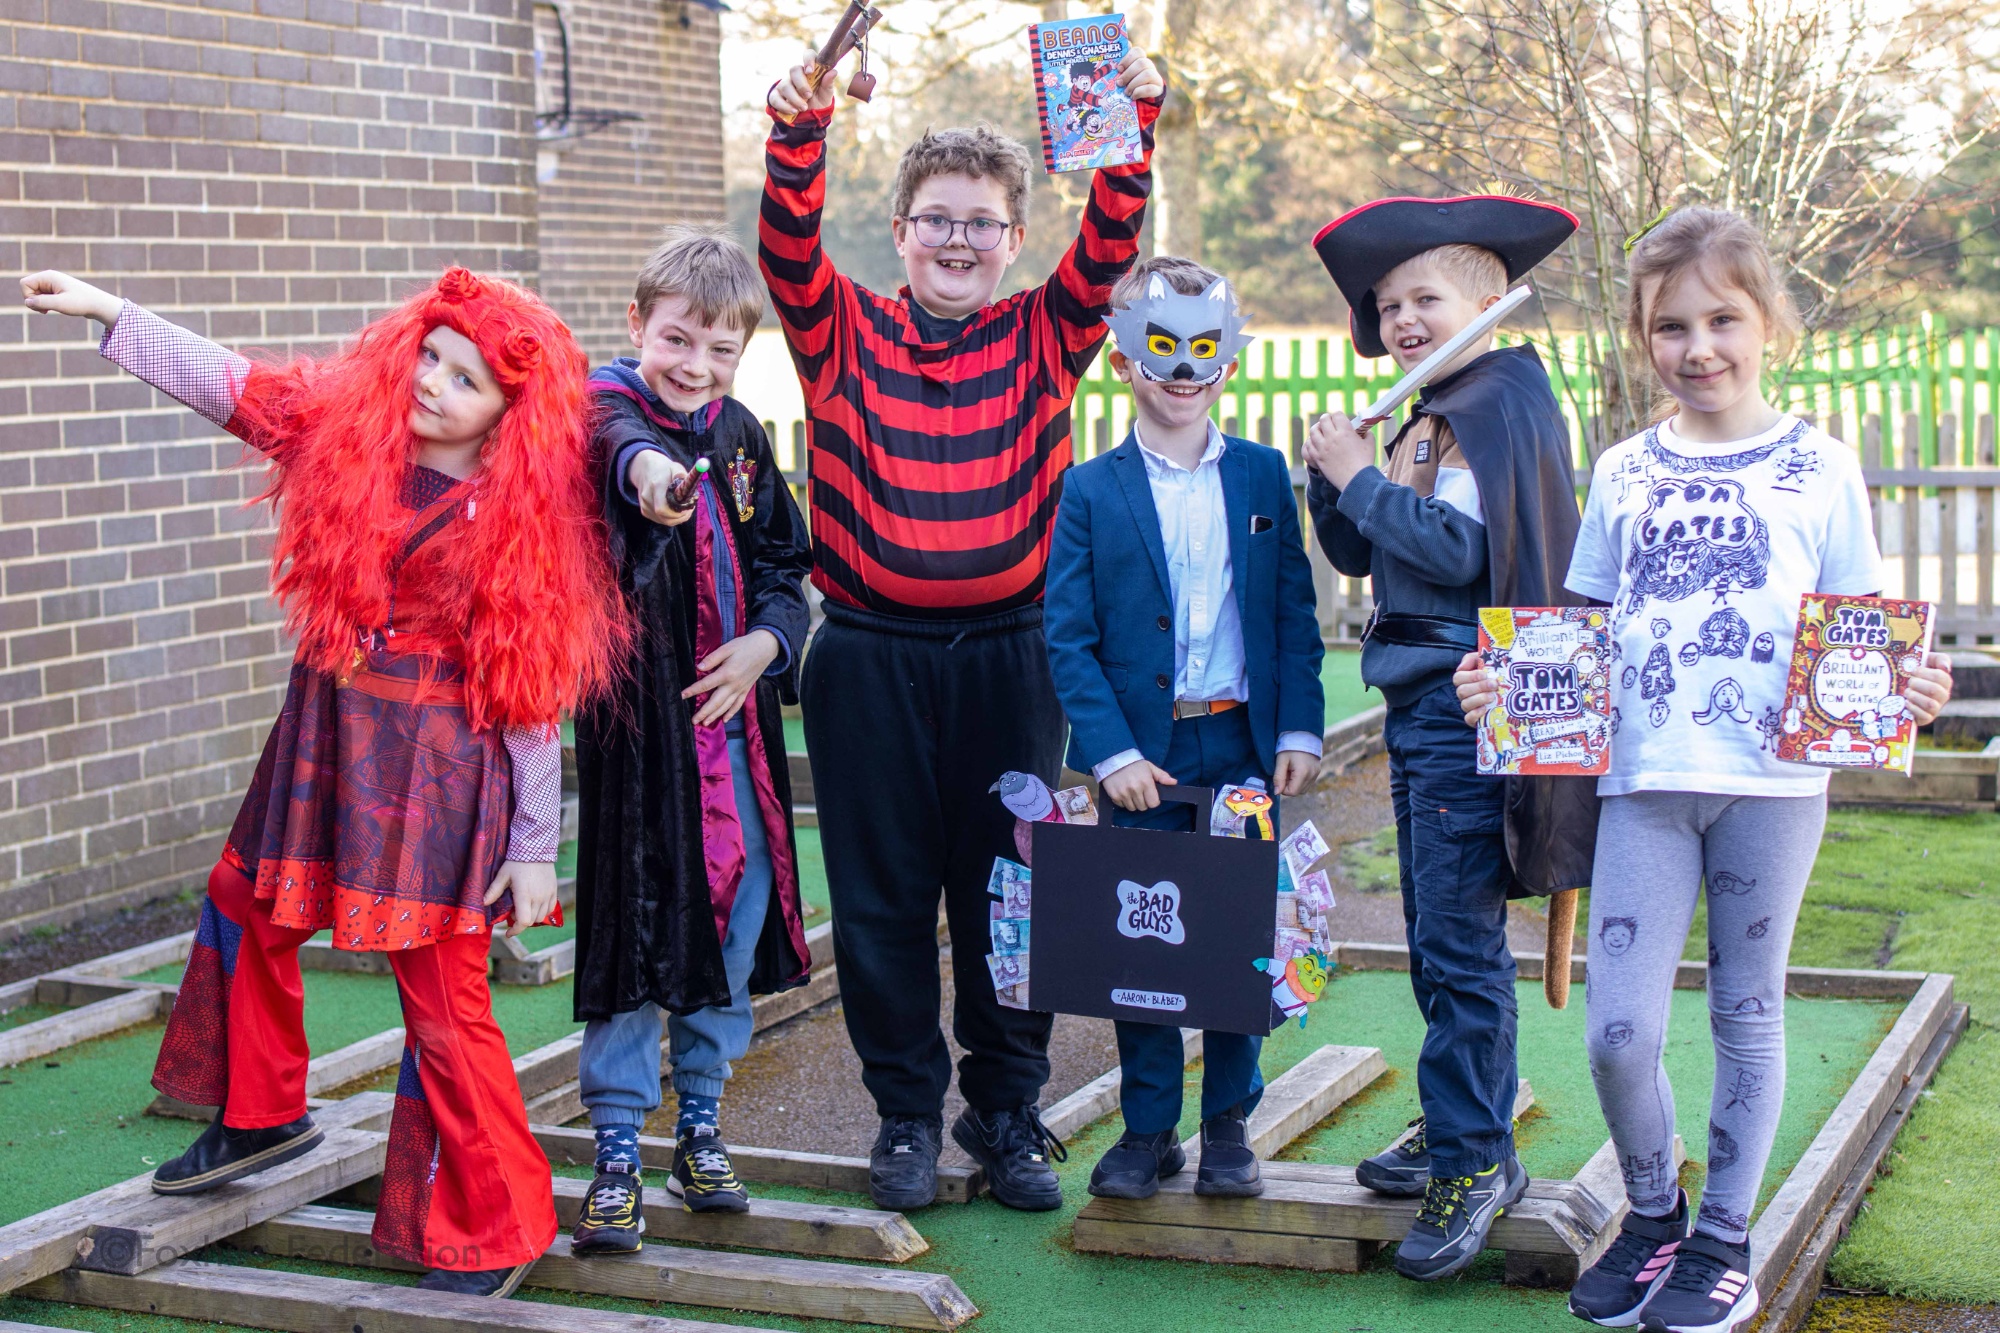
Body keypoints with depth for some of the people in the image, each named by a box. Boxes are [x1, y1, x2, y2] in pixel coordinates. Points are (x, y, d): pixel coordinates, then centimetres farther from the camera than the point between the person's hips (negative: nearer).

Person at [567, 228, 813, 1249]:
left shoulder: (740, 436, 10)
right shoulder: (608, 405, -8)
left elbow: (784, 567, 16)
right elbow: (616, 437, -35)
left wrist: (766, 641, -4)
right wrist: (648, 467, -59)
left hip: (734, 709, 6)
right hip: (636, 715, -6)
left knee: (737, 907, 11)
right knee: (633, 917, -4)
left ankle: (700, 1124, 26)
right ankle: (617, 1154, 6)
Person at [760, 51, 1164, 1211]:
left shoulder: (1046, 337, 6)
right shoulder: (845, 332, 5)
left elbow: (1112, 242, -6)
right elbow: (788, 248, -10)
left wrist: (1133, 124, -20)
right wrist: (799, 136, -26)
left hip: (1006, 653, 0)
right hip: (869, 656, 0)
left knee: (1008, 889, 8)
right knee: (882, 894, 7)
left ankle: (1008, 1111, 23)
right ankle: (908, 1114, 21)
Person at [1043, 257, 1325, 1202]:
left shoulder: (1263, 476, 6)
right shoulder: (1091, 492, -1)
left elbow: (1295, 618, 7)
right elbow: (1068, 638, -4)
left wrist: (1298, 732, -3)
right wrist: (1110, 752, -13)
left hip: (1244, 747, 1)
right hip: (1143, 754, -1)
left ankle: (1228, 1126, 19)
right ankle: (1147, 1129, 17)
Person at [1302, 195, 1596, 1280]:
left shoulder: (1500, 399, -12)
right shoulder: (1431, 413, 16)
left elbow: (1461, 548, -21)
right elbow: (1360, 554, 15)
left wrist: (1365, 478, -12)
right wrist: (1332, 476, -1)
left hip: (1468, 703, -10)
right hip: (1418, 701, 10)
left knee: (1459, 938, -7)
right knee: (1434, 936, 16)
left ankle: (1473, 1161, 0)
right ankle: (1459, 1133, 27)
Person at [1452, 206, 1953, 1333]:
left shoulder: (1820, 468, 2)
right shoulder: (1624, 476, 9)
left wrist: (1908, 690, -14)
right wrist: (1505, 680, -2)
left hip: (1774, 781, -2)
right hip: (1644, 780, 2)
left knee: (1747, 1015, 9)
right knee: (1618, 1030, -4)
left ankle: (1724, 1242, 24)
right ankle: (1652, 1217, 21)